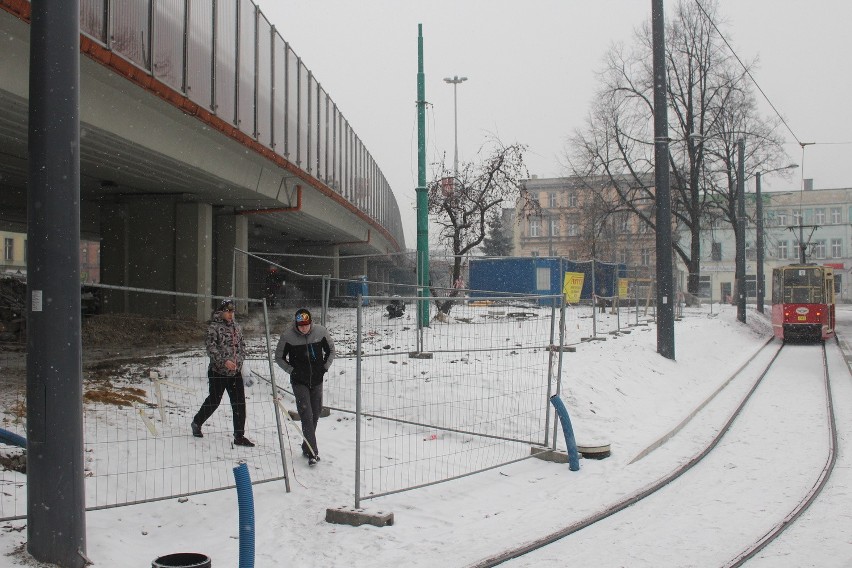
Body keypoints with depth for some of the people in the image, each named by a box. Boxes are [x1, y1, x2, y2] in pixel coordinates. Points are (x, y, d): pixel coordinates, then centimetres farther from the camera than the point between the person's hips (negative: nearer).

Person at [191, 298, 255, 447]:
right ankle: (197, 423, 35)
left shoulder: (237, 327, 11)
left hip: (235, 372, 5)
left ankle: (239, 436, 5)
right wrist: (224, 361, -25)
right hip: (218, 372, -5)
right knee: (214, 401, 10)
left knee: (239, 403, -1)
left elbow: (242, 346, 16)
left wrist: (239, 360, -1)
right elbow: (211, 348, -15)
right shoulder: (214, 327, -8)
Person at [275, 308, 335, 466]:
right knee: (306, 416, -10)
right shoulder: (287, 336, -15)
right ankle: (313, 452, -10)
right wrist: (291, 370, -9)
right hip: (299, 382, -3)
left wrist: (325, 367, 0)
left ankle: (307, 447, 27)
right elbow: (279, 357, -1)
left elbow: (330, 350, 8)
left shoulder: (321, 331, -9)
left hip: (317, 380, 3)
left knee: (316, 414, 11)